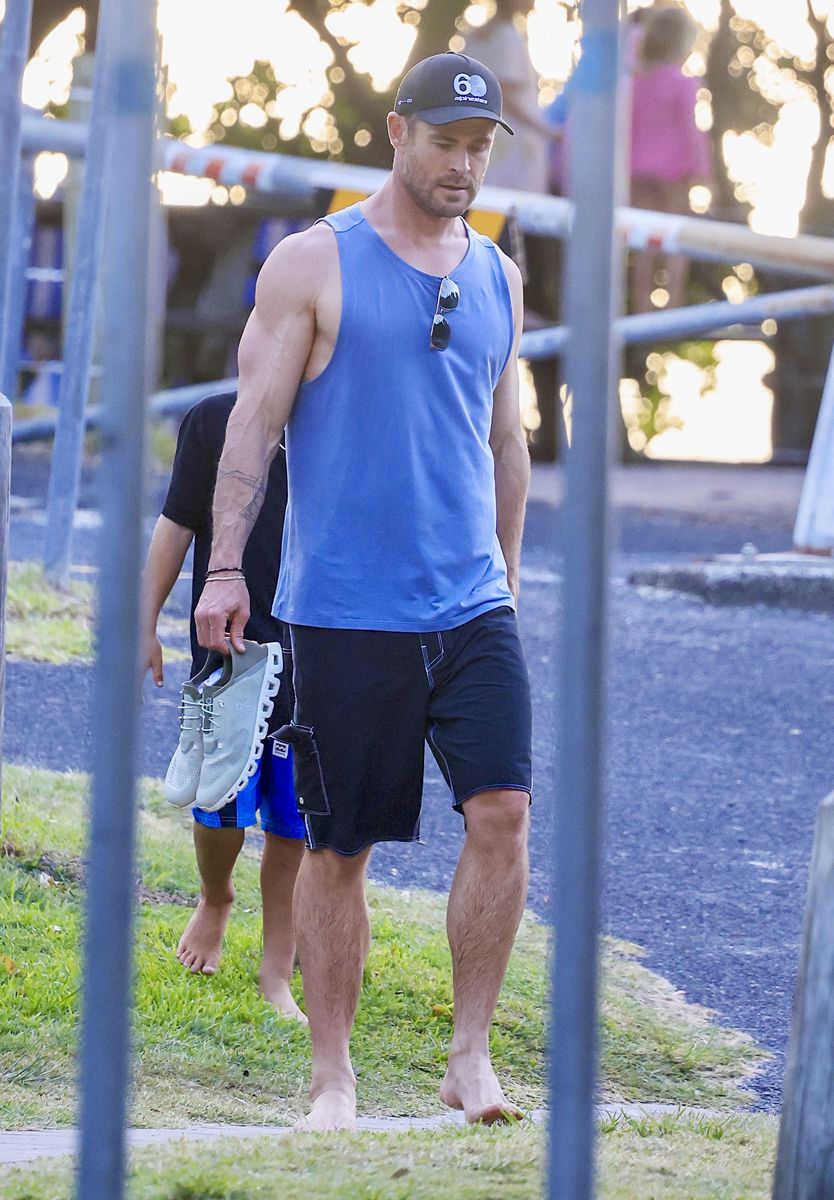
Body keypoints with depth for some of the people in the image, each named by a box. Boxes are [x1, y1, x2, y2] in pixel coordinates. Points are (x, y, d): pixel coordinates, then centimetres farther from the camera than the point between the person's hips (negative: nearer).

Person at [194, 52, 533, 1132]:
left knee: (502, 812, -11)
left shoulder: (497, 276, 13)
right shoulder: (313, 264, -2)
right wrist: (225, 567, -11)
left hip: (471, 606, 4)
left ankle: (470, 1054, -1)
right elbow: (253, 422, -4)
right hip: (343, 608, -3)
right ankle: (332, 1074, 12)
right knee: (338, 845, 2)